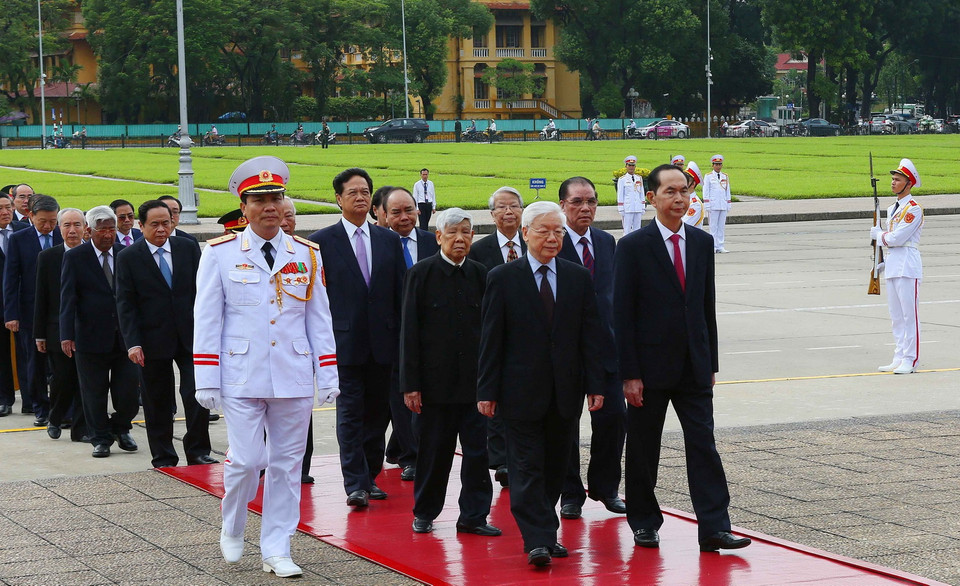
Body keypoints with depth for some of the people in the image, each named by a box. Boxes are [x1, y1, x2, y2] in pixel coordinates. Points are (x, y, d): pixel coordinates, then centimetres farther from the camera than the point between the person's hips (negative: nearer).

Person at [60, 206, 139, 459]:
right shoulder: (74, 257, -2)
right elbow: (67, 298, -6)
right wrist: (66, 335, -14)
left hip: (125, 335, 2)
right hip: (91, 337, -2)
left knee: (128, 391, 1)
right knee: (94, 392, 6)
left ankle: (120, 428, 26)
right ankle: (101, 438, 19)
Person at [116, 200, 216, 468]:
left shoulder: (188, 249, 5)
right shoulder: (128, 257, -2)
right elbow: (125, 304, -3)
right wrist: (132, 342, -11)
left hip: (190, 334, 1)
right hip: (153, 340, -1)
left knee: (197, 394, -6)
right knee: (157, 403, 6)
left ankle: (197, 451, 7)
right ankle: (163, 459, 17)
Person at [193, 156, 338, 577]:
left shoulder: (307, 255, 7)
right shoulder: (220, 254, 0)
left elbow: (319, 319, 10)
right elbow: (206, 320, 0)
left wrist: (328, 376, 5)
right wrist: (206, 381, -4)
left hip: (294, 379, 3)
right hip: (241, 380, -3)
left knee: (286, 464, 5)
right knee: (245, 461, -6)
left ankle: (276, 550, 14)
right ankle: (232, 530, 22)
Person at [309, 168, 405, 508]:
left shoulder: (388, 240, 10)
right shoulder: (321, 241, 0)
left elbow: (400, 293, 11)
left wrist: (402, 338, 6)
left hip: (382, 342, 4)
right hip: (344, 342, -4)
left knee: (378, 412, 8)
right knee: (350, 413, -6)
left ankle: (369, 476, 19)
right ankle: (355, 484, -7)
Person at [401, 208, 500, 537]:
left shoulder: (480, 275, 6)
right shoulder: (421, 274, -2)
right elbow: (409, 332, -3)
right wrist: (410, 384, -8)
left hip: (475, 380, 2)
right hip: (435, 381, -2)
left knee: (477, 449, 1)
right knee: (433, 451, 6)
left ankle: (473, 516, 10)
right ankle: (424, 512, 22)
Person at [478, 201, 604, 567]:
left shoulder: (579, 278, 7)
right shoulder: (502, 278, -1)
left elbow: (590, 336, 7)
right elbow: (491, 340, -2)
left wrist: (595, 385, 0)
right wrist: (487, 390, -6)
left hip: (566, 392, 3)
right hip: (522, 392, -3)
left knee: (555, 466, 9)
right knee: (527, 467, -5)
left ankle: (543, 533, 20)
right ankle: (538, 541, -7)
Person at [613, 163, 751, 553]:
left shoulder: (702, 243, 8)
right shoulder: (633, 247, -7)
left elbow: (708, 306, 12)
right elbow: (622, 314, -8)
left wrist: (711, 362, 9)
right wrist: (629, 374, -13)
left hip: (694, 368, 3)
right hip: (650, 368, -3)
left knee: (704, 444, -3)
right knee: (643, 449, 7)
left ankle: (714, 528, -5)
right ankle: (644, 523, 21)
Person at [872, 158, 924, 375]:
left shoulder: (913, 209, -10)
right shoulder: (892, 209, 18)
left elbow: (896, 238, -17)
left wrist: (878, 235, 0)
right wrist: (881, 261, 18)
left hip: (907, 267, -9)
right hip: (892, 267, 9)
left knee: (909, 314, -7)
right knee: (896, 315, 10)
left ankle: (910, 360, -5)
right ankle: (899, 358, 15)